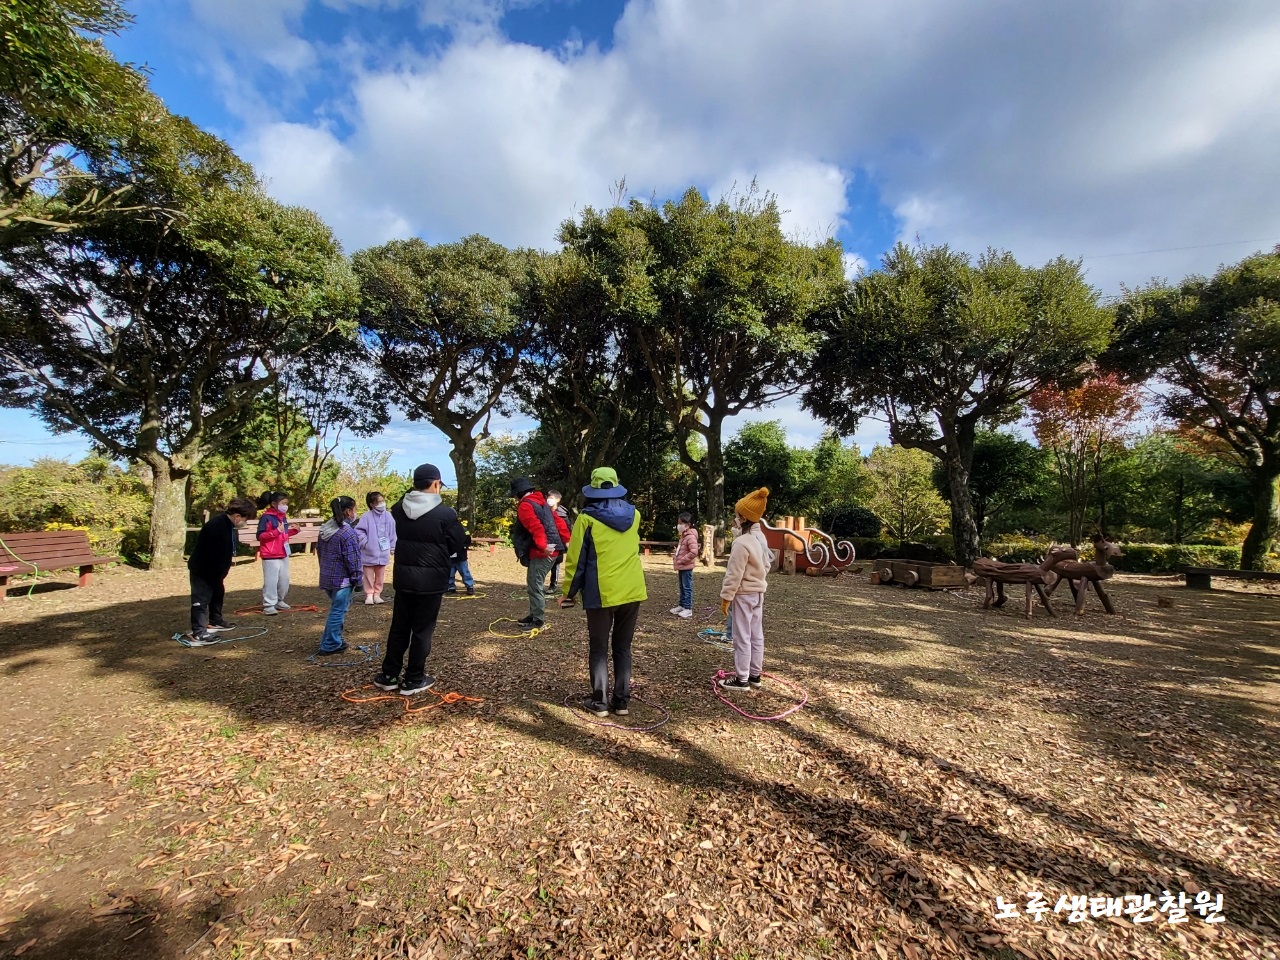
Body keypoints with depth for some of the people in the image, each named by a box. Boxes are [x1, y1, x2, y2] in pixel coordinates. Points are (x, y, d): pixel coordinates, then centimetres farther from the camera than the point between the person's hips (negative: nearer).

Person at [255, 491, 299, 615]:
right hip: (271, 556, -8)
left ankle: (279, 601, 27)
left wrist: (293, 531, 4)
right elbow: (260, 536, -18)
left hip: (283, 554, 8)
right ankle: (269, 605, 2)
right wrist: (277, 531, -26)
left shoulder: (283, 517, 11)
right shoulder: (266, 517, -13)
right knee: (271, 581, -5)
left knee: (284, 579, 14)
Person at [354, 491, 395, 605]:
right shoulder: (366, 516, -12)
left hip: (383, 553, 4)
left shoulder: (388, 516, -1)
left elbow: (392, 533, 6)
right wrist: (365, 543, -13)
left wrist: (392, 547, 8)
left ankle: (377, 594, 25)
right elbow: (358, 531, -10)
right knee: (369, 576, 8)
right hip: (369, 553, -3)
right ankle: (369, 595, 19)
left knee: (380, 576, 13)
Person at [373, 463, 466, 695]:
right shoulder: (445, 513, -16)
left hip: (402, 576, 5)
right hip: (431, 579, -5)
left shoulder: (399, 508, 0)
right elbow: (457, 542, -8)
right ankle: (414, 680, 16)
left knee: (399, 627, 17)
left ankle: (388, 675, 27)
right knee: (422, 630, 6)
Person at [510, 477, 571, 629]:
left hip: (541, 553, -10)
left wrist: (543, 546, -34)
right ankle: (534, 615, 32)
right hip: (551, 551, 10)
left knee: (534, 587, 0)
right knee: (533, 585, 21)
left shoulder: (525, 506, -10)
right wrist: (567, 540, 13)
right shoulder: (542, 502, 19)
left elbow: (536, 528, -25)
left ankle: (538, 620, 9)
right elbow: (559, 522, 15)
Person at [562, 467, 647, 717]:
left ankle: (599, 702, 14)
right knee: (623, 647, 14)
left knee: (599, 649, 9)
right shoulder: (634, 515, 4)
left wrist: (569, 591, 5)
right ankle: (621, 700, 19)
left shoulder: (587, 518, -8)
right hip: (632, 591, 4)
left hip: (601, 593, -4)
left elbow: (576, 559, -6)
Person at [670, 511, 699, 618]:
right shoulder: (683, 536, 13)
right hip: (681, 567, 10)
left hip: (686, 567, -10)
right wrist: (675, 557, 14)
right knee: (682, 587, 17)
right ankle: (682, 605, 27)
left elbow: (694, 552, -29)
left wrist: (682, 560, -23)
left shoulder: (691, 537, -19)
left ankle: (688, 609, 4)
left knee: (687, 587, -3)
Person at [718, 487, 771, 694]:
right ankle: (755, 675, 25)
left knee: (742, 637, 0)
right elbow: (766, 566, 15)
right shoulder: (761, 539, 6)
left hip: (744, 594, -9)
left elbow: (734, 575, -21)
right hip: (758, 592, 9)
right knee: (756, 635, 15)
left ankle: (742, 679, 8)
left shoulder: (741, 542, -22)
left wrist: (726, 597, -14)